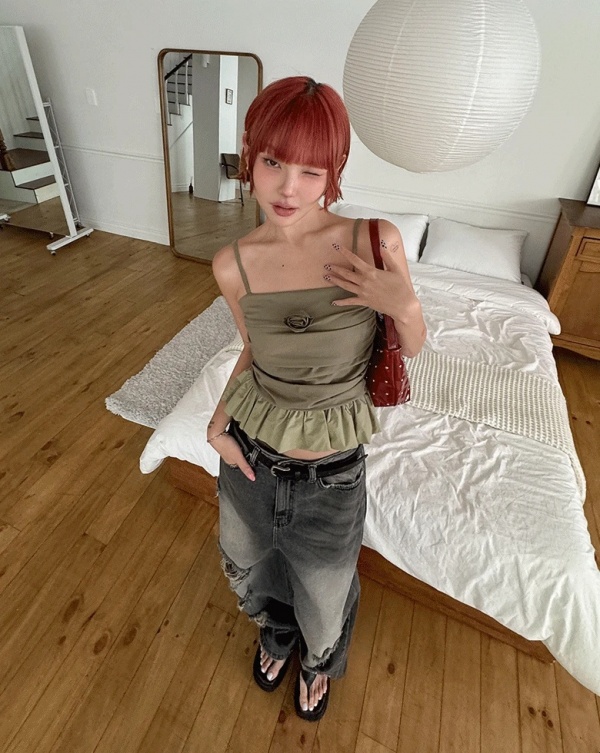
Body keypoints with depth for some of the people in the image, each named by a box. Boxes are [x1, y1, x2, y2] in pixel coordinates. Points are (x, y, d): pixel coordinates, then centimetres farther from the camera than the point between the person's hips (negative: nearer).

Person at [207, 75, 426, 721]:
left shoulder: (377, 242, -17)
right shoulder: (233, 265, -12)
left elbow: (414, 346, -4)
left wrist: (404, 305, -25)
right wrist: (220, 418, -8)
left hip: (331, 473, -2)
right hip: (248, 456, 3)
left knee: (325, 599, 25)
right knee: (248, 571, 30)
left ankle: (318, 662, 66)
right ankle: (277, 634, 70)